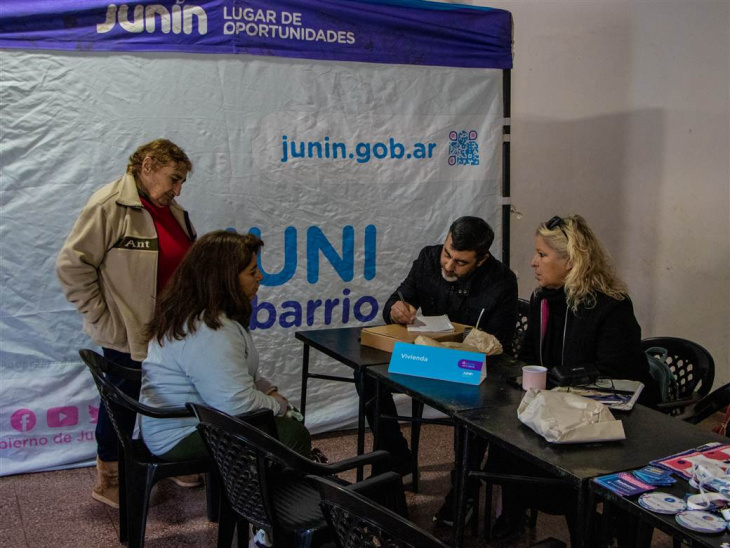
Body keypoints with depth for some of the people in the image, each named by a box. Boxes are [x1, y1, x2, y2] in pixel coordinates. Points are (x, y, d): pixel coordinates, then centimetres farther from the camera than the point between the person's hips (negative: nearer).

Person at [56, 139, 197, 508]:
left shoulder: (172, 209, 9)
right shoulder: (110, 205, -16)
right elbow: (71, 266, -17)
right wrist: (103, 321, -15)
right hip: (128, 336, -7)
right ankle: (107, 481, 27)